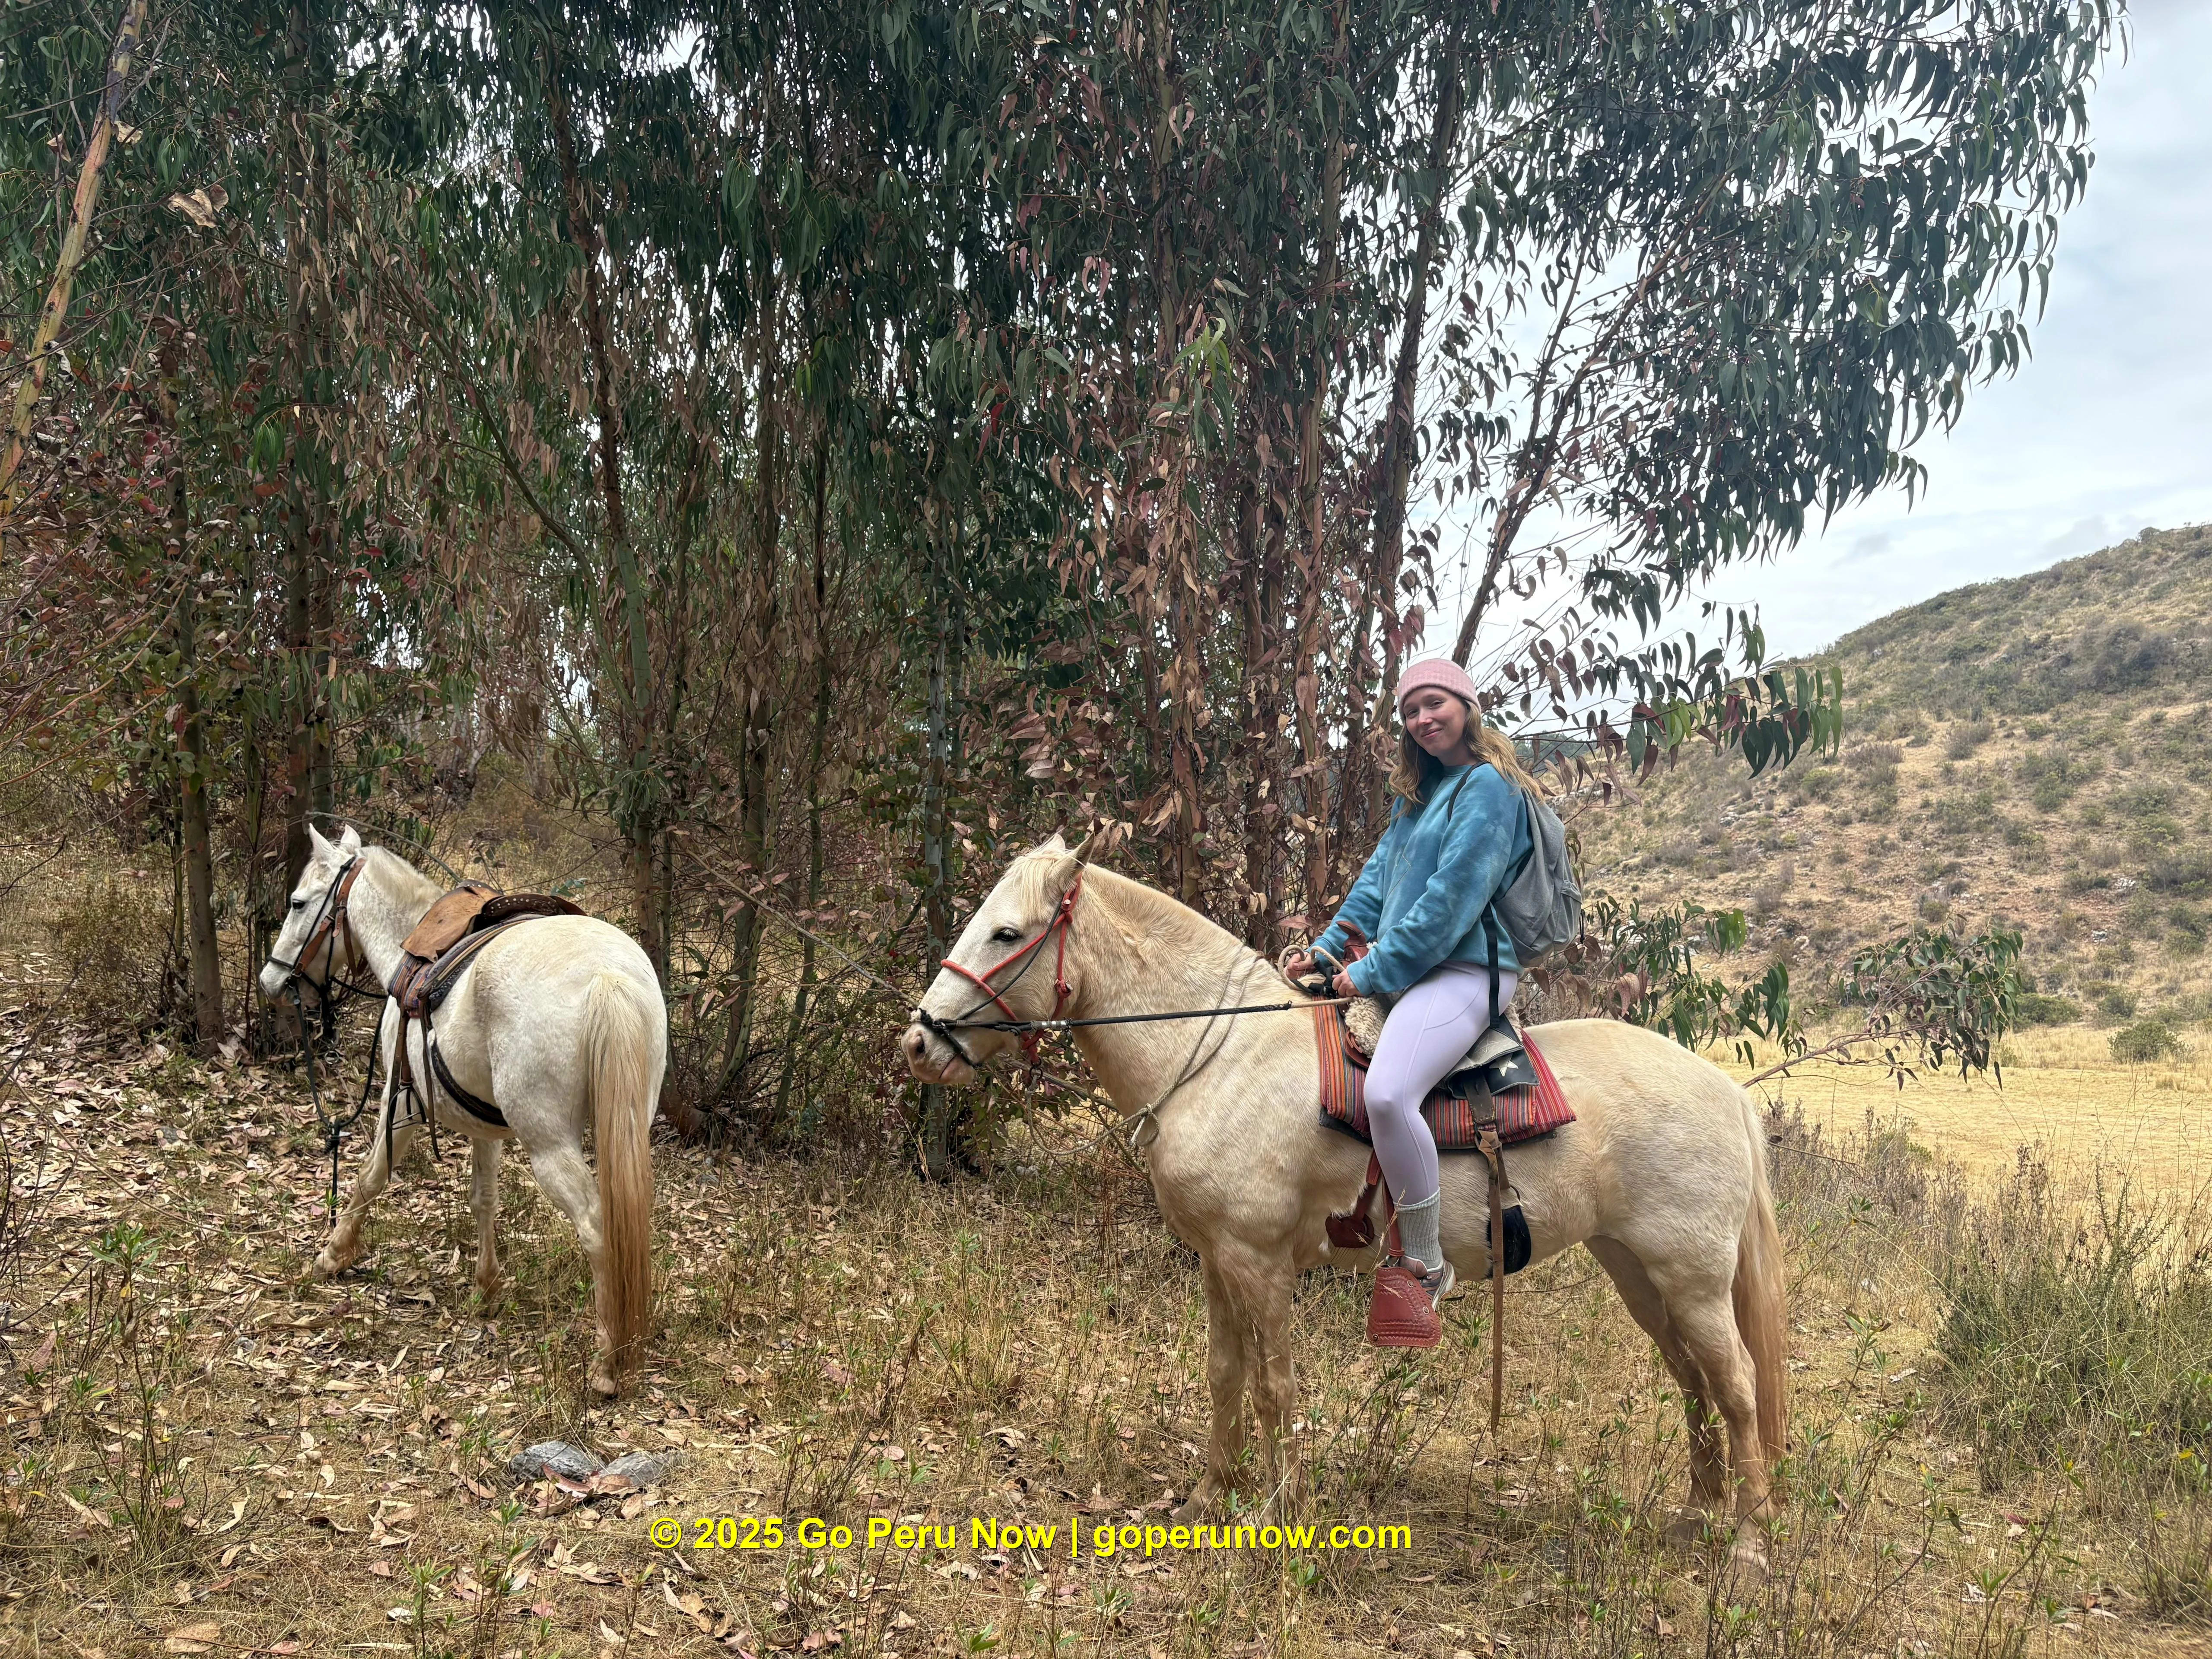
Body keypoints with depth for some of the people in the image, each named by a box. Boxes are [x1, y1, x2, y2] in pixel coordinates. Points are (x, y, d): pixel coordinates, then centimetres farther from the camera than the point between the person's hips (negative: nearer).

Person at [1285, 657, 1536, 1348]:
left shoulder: (1487, 786, -10)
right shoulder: (1417, 791, 19)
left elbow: (1452, 899, -17)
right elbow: (1380, 875, 19)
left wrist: (1375, 973, -15)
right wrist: (1329, 945, 5)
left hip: (1464, 970, -10)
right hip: (1405, 968, 10)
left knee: (1387, 1092, -34)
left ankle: (1424, 1266, -15)